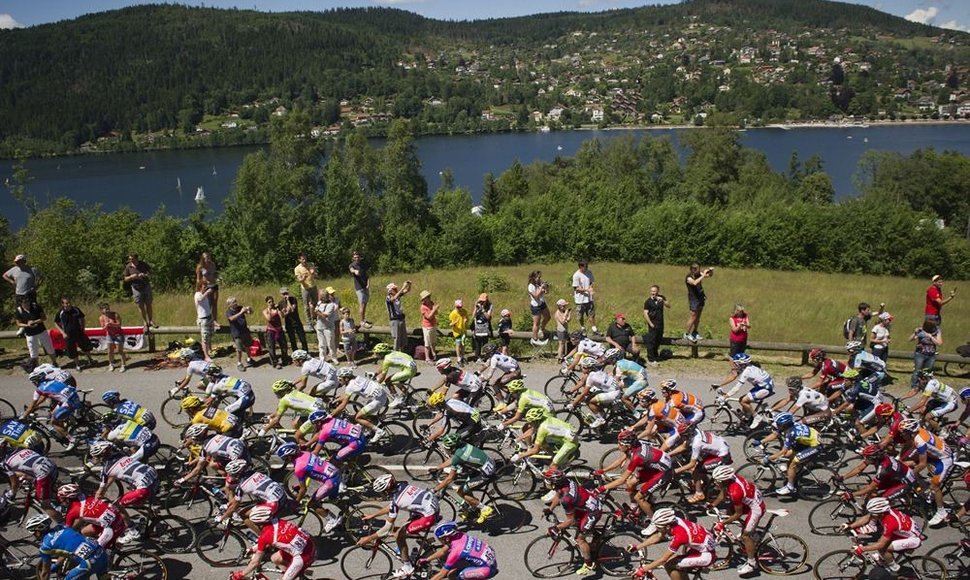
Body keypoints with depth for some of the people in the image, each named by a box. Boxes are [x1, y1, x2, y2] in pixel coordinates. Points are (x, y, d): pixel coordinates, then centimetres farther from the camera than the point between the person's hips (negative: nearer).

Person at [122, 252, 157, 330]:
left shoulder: (143, 264, -3)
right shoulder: (128, 267, -4)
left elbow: (150, 271, 9)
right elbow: (124, 279, 1)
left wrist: (145, 275, -12)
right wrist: (131, 277, -18)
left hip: (146, 286, 1)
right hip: (136, 288, 0)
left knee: (148, 305, 6)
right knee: (141, 306, 4)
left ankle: (151, 321, 20)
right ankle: (145, 323, 15)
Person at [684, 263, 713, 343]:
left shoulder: (699, 274, 1)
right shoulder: (689, 278, -19)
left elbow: (709, 275, 12)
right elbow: (695, 283, -40)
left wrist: (711, 271, -10)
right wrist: (703, 275, -39)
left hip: (701, 298, 7)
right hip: (694, 299, -7)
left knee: (698, 317, 12)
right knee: (693, 317, -3)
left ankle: (694, 333, 24)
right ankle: (687, 334, 9)